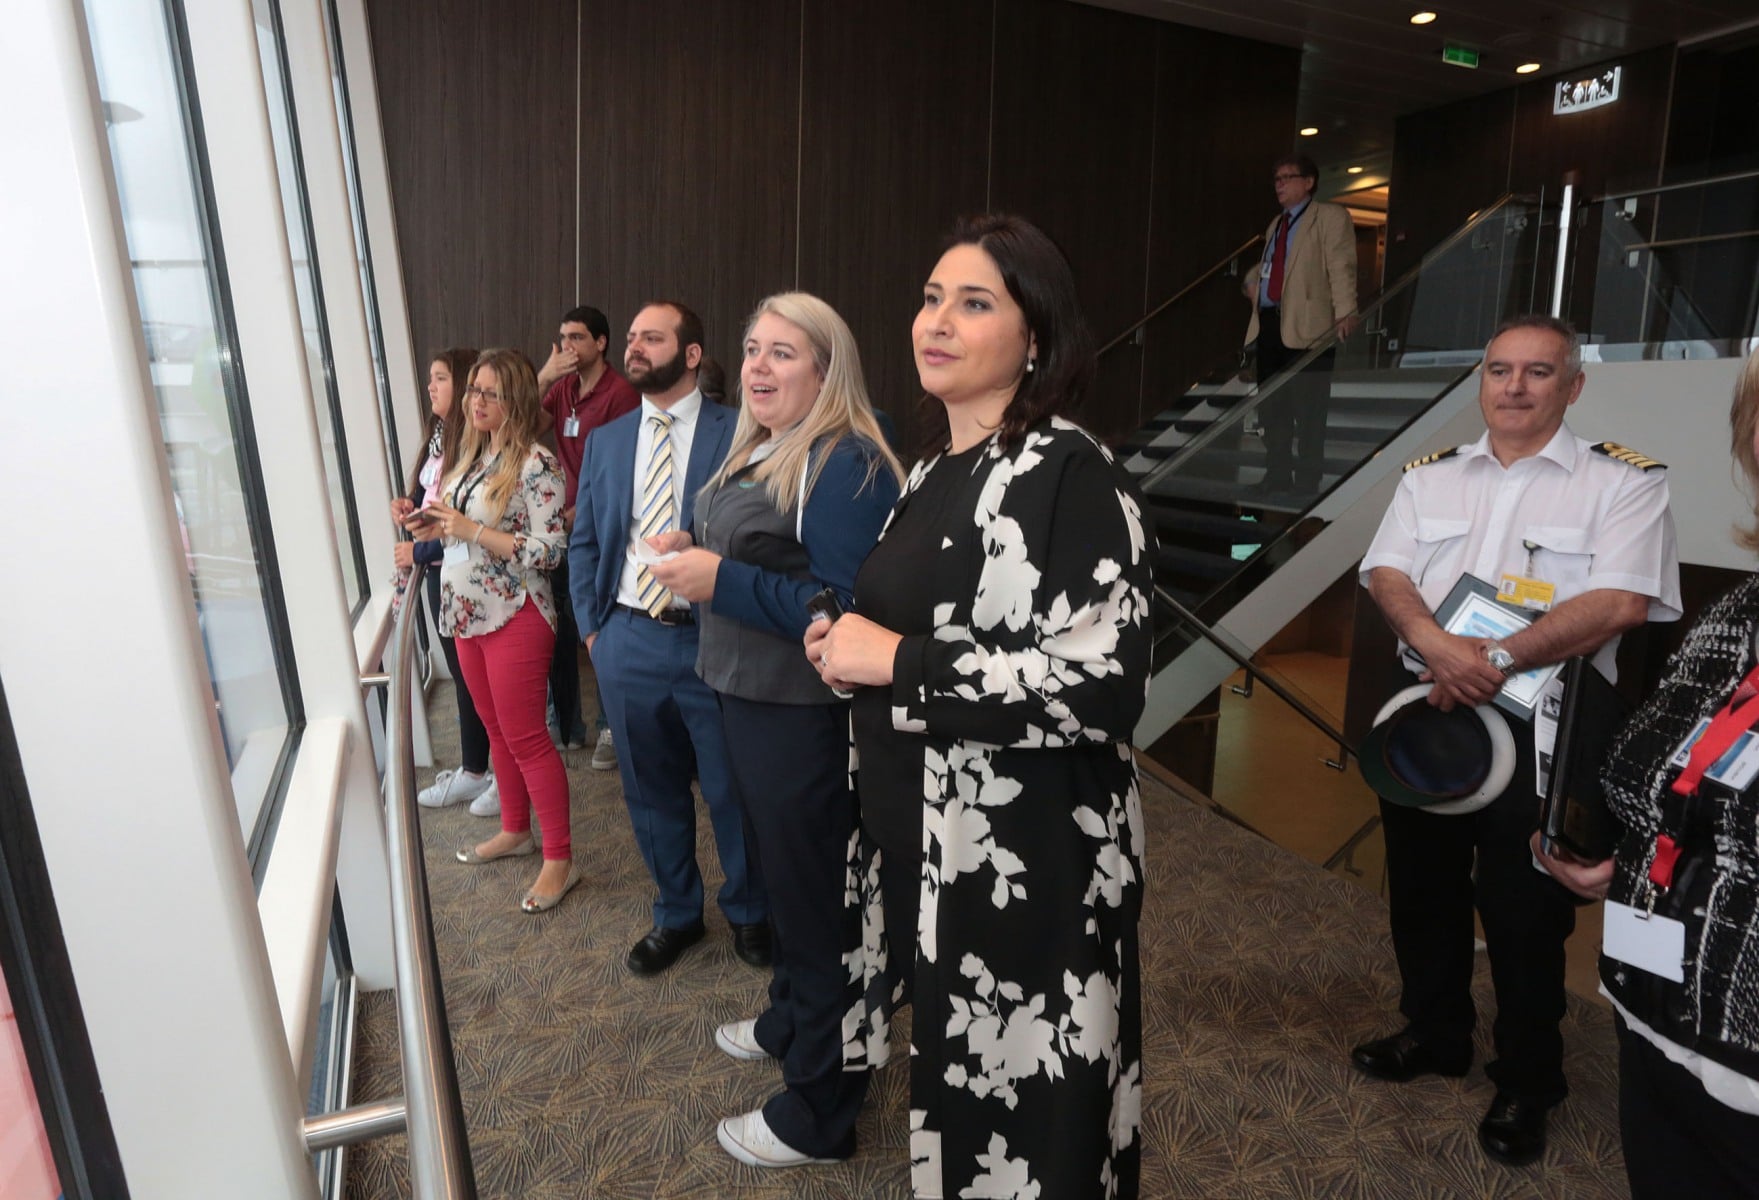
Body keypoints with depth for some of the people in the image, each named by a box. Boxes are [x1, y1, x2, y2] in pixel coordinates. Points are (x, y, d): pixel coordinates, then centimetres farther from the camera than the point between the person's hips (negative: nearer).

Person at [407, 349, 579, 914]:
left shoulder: (535, 463, -15)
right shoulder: (470, 455, 11)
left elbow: (546, 550, -20)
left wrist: (470, 530, -21)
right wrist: (433, 523, 0)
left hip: (514, 614, -8)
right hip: (468, 612, 8)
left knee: (524, 736, -2)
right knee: (496, 729, 18)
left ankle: (560, 858, 10)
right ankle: (515, 830, 35)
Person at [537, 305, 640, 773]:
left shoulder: (620, 393, -10)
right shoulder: (562, 387, 10)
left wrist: (581, 511, -14)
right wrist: (545, 376, -11)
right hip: (561, 524, 6)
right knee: (560, 628, 12)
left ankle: (610, 729, 15)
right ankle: (567, 725, 26)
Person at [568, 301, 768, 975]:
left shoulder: (738, 434, -5)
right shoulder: (604, 442, 10)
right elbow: (584, 545, 15)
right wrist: (591, 627, 9)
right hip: (628, 642, 5)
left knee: (733, 790, 9)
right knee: (653, 792, 17)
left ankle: (748, 910, 34)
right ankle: (677, 914, 38)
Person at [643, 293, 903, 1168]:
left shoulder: (843, 465, -20)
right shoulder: (760, 453, 11)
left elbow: (844, 610, -26)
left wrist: (723, 581, -26)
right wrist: (693, 555, 3)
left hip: (806, 720, -10)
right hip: (752, 701, 10)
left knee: (814, 899, 7)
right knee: (782, 875, 26)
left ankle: (817, 1114, 30)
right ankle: (790, 1022, 52)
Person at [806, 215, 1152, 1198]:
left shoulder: (1070, 473, -16)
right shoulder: (936, 469, 9)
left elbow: (1104, 685, -25)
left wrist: (894, 662, -21)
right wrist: (854, 646, -1)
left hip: (1030, 856, -7)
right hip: (924, 838, 8)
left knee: (1019, 1108, 11)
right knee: (956, 1087, 24)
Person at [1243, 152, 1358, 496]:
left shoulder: (1331, 217, 2)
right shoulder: (1275, 224, 23)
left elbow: (1341, 268, -9)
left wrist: (1345, 313, -19)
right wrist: (1254, 283, 16)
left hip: (1307, 326, -7)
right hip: (1269, 325, 7)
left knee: (1308, 412, -5)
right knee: (1272, 408, 9)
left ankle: (1307, 484, 1)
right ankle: (1277, 478, 19)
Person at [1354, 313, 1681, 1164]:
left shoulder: (1624, 481, -2)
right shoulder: (1430, 477, 9)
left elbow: (1620, 602, -14)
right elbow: (1387, 574, 0)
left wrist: (1497, 660, -21)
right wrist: (1435, 644, -19)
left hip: (1540, 727, -4)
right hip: (1424, 711, 4)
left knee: (1523, 908, 5)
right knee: (1422, 886, 15)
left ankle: (1527, 1083, 28)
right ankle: (1434, 1034, 37)